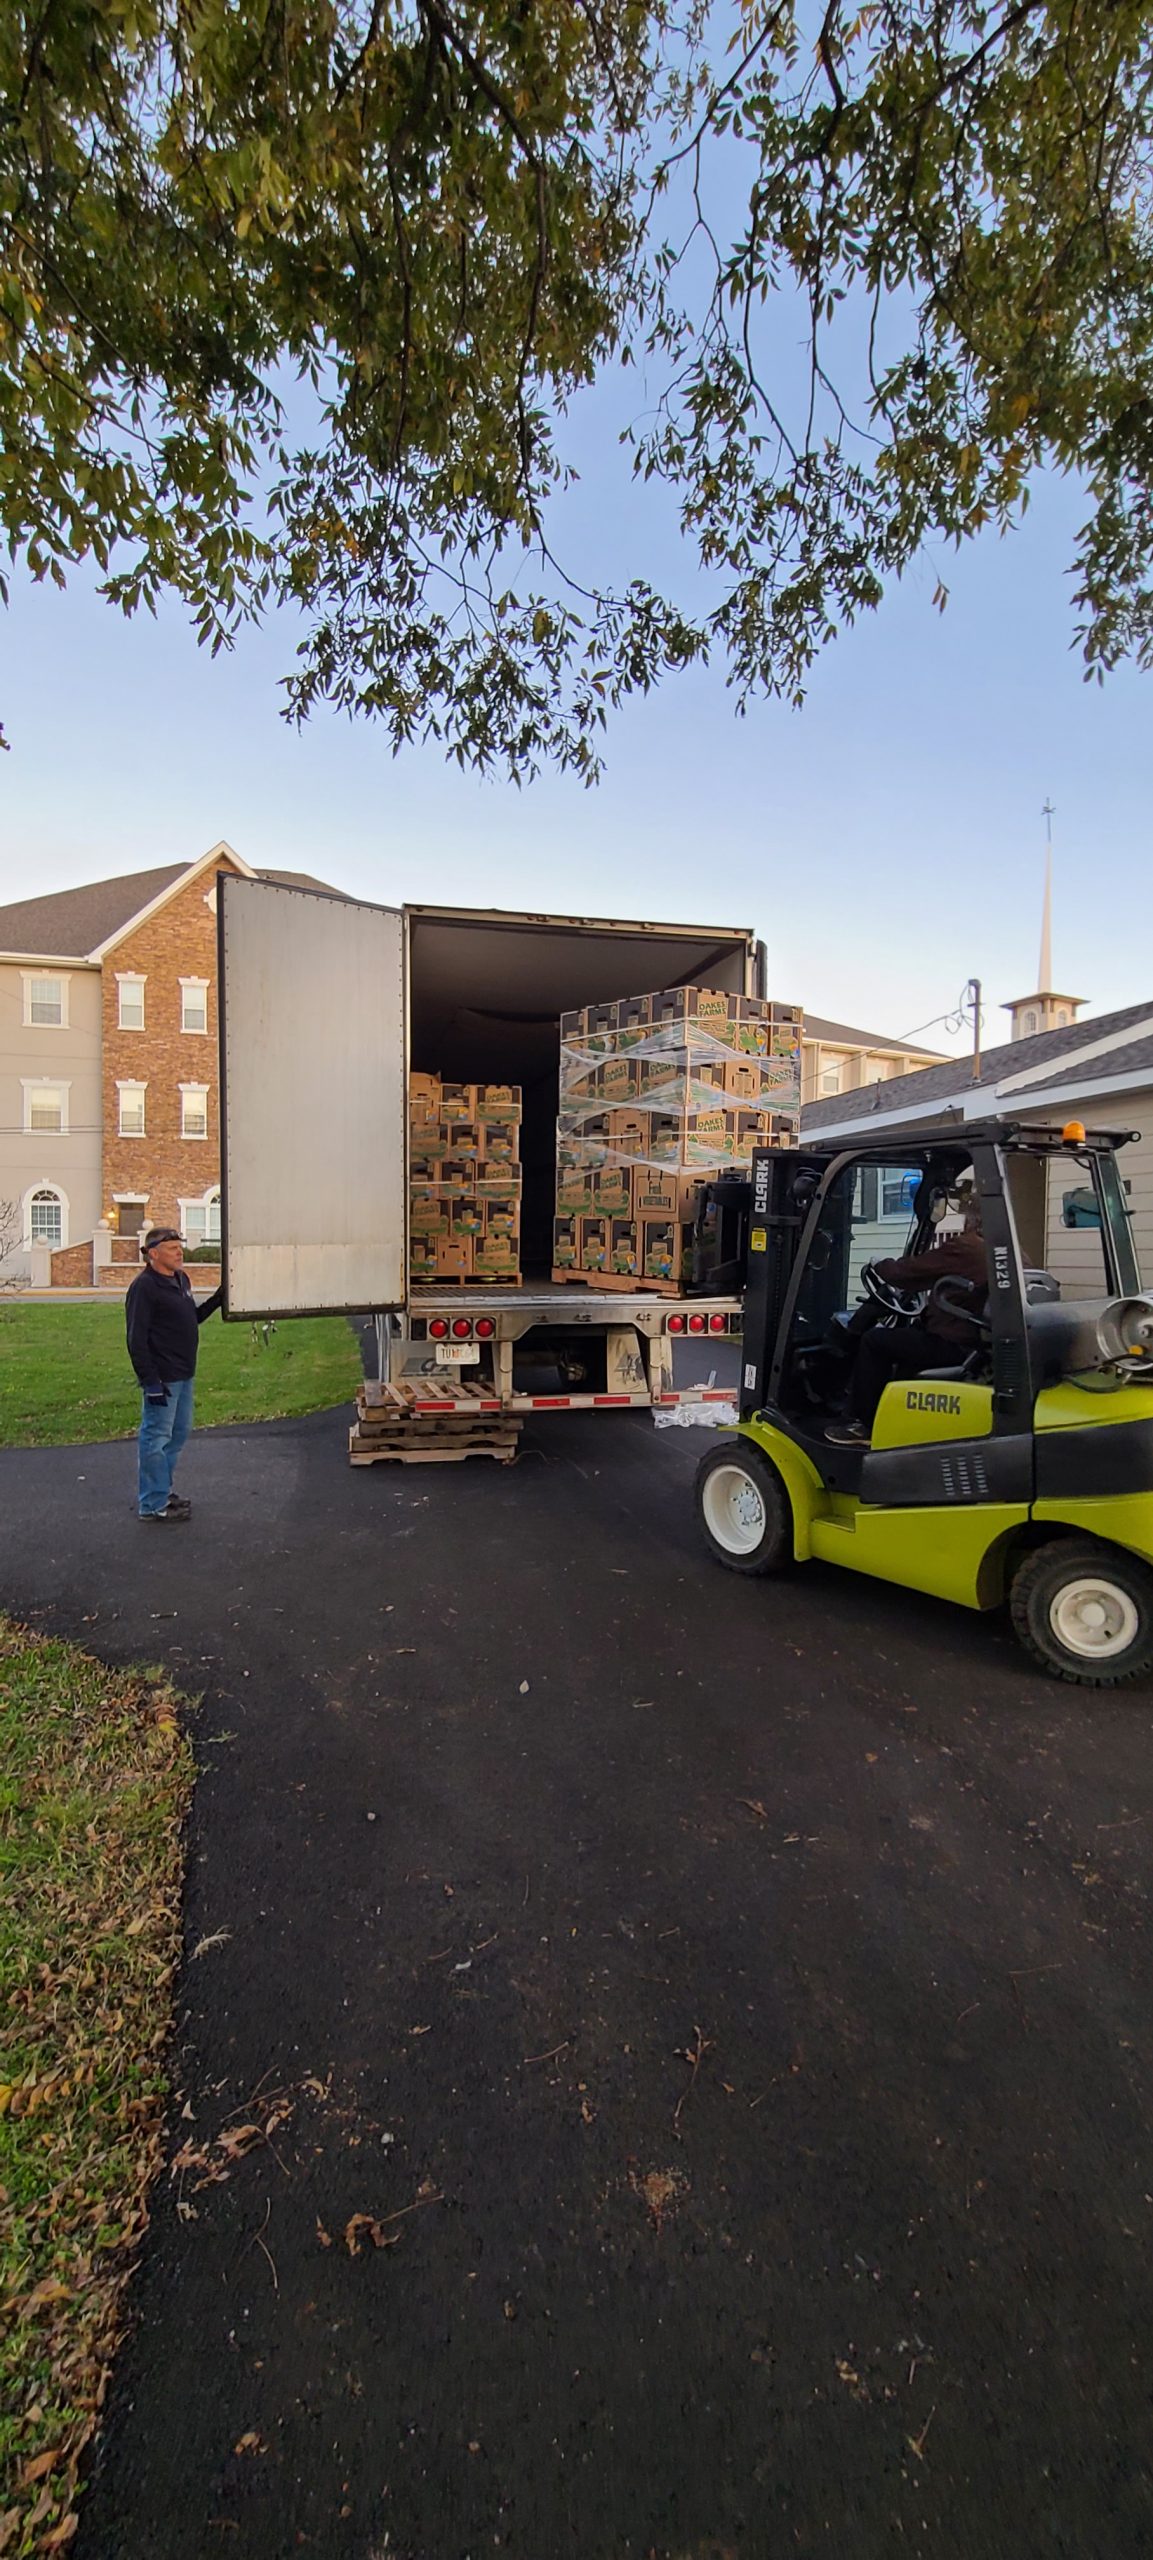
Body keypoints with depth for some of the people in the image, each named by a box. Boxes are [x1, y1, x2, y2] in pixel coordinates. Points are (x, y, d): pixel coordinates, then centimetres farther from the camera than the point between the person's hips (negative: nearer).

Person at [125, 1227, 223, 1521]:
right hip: (162, 1377, -10)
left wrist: (218, 1299, 9)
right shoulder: (144, 1287, -16)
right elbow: (136, 1339, -19)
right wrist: (150, 1381, -22)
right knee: (157, 1438, 0)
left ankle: (162, 1490, 33)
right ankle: (154, 1505, 9)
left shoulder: (181, 1279, 12)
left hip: (184, 1374, 10)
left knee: (178, 1433, 19)